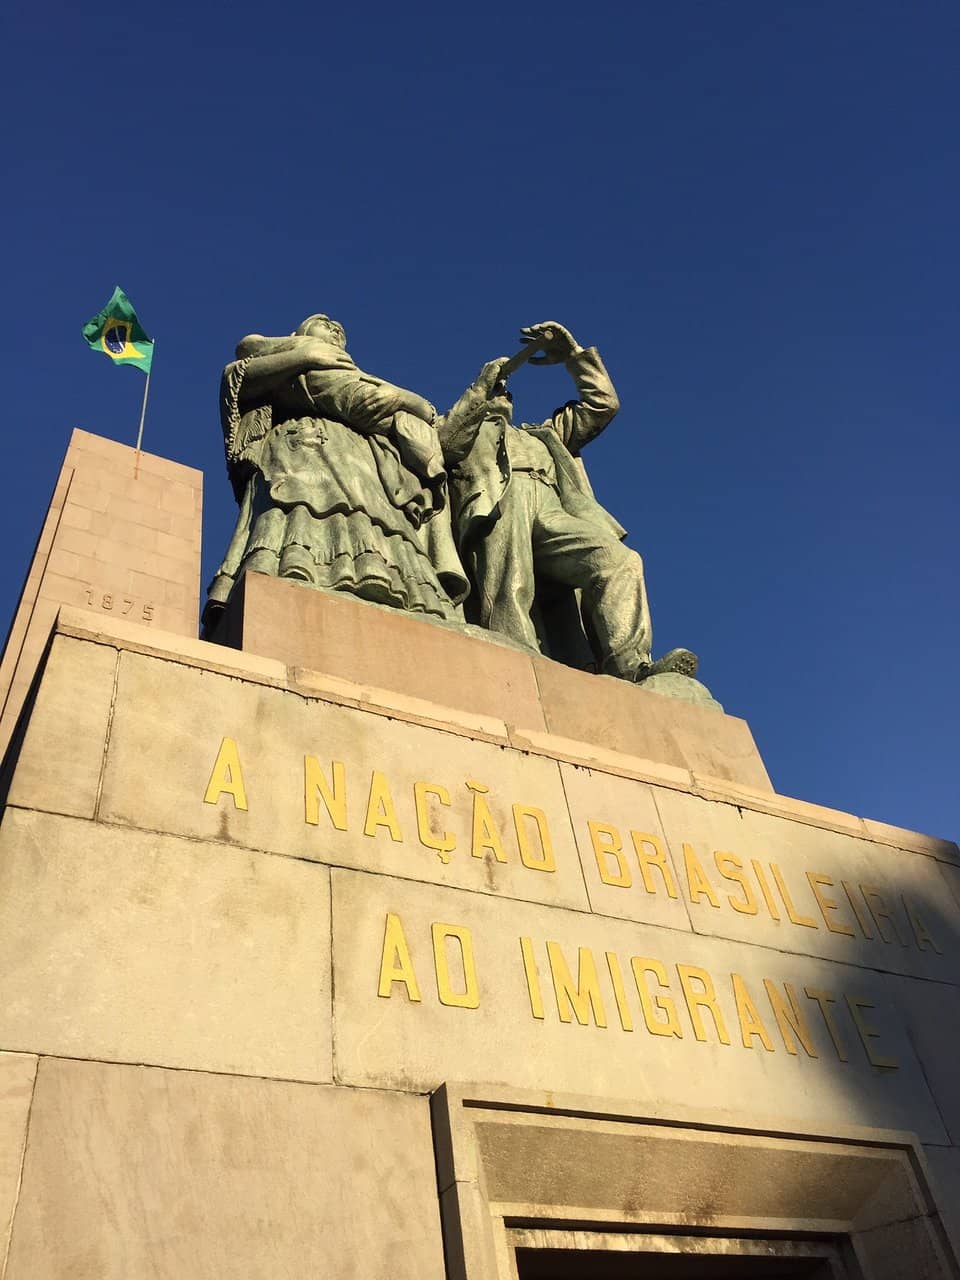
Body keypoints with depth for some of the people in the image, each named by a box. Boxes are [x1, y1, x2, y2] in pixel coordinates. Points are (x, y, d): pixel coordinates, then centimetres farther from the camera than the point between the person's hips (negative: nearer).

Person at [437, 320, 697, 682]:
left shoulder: (543, 434, 47)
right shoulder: (471, 429, 36)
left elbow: (602, 403, 44)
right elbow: (444, 442, 10)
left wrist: (573, 354, 41)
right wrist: (481, 387, 14)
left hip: (552, 513, 3)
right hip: (496, 503, -3)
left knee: (619, 561, -25)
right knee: (510, 592, -31)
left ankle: (628, 670, -38)